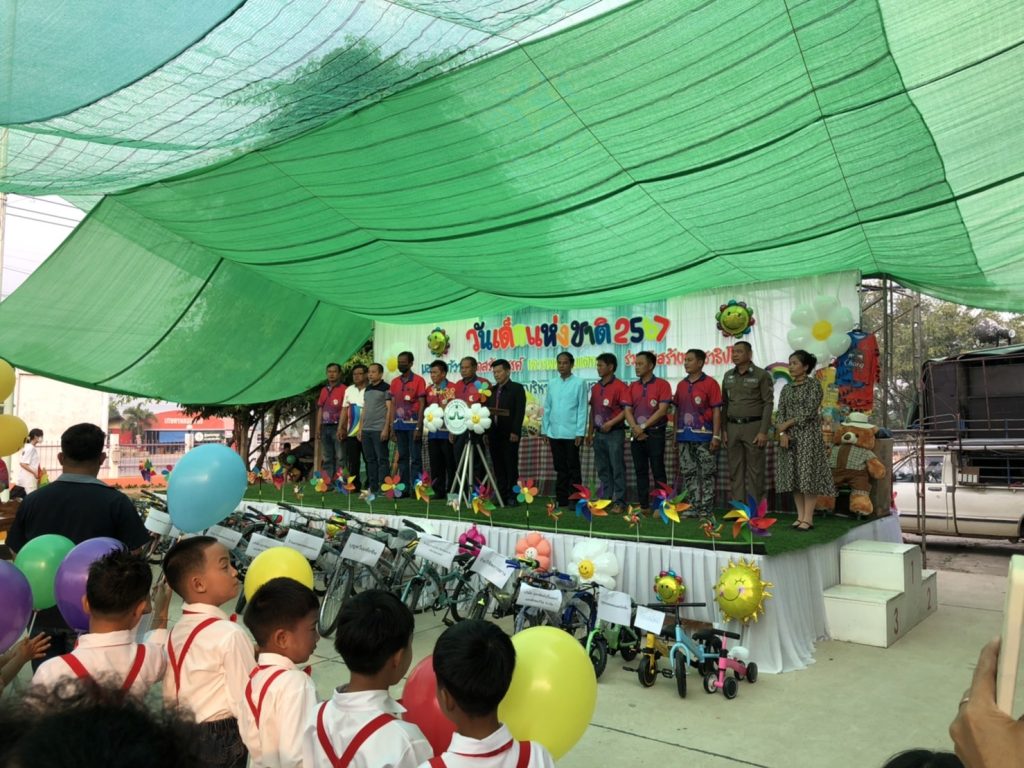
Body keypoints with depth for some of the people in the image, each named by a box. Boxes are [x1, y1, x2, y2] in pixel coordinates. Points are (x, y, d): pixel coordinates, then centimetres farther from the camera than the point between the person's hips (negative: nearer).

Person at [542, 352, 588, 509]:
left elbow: (582, 409, -7)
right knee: (560, 467, 11)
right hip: (554, 433, 4)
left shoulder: (579, 383, -4)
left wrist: (580, 432, -11)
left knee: (573, 467, 3)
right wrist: (545, 430, 8)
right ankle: (561, 498, 19)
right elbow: (547, 408, 12)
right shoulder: (551, 384, 10)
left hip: (571, 433, -4)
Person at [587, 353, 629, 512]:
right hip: (599, 434, 7)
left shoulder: (620, 386, -9)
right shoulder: (595, 388, 13)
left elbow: (627, 410, -14)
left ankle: (619, 502, 2)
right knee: (602, 469, 10)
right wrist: (590, 432, 13)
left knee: (617, 468, -3)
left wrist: (611, 423, -19)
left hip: (615, 433, -7)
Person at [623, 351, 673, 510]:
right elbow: (628, 411, 6)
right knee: (640, 471, 8)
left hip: (655, 433, -5)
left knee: (658, 471, -3)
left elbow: (662, 410, -13)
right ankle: (644, 505, 14)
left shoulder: (662, 384, -5)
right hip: (636, 435, 5)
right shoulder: (632, 387, 11)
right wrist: (635, 428, -10)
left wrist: (644, 426, -13)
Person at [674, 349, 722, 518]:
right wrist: (676, 433, 11)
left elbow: (716, 410, -8)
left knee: (706, 474, 0)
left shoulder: (710, 383, -5)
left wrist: (716, 436, -13)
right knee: (688, 473, 8)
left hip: (704, 436, -6)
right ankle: (693, 507, 16)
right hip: (685, 436, 6)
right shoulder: (681, 385, 12)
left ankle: (706, 509, 6)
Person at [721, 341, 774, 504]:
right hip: (732, 427, 5)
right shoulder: (728, 376, 12)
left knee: (755, 470, -1)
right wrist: (724, 430, 8)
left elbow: (768, 403, -7)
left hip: (753, 426, -5)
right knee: (735, 469, 6)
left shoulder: (762, 375, -3)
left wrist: (763, 431, -14)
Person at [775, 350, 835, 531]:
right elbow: (781, 412, 6)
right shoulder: (787, 388, 13)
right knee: (793, 476, 5)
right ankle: (800, 516, 11)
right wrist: (782, 433, -9)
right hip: (790, 436, 6)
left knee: (808, 475, -6)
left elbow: (809, 412, -13)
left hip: (808, 435, -6)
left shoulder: (814, 385, -5)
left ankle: (808, 518, -3)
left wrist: (787, 424, -12)